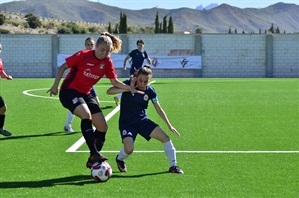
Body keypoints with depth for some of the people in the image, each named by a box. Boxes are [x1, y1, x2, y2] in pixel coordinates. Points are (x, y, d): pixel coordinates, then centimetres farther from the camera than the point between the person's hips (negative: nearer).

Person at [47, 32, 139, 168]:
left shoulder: (107, 62, -2)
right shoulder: (83, 55, -15)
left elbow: (115, 82, 3)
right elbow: (63, 67, -6)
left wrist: (129, 87, -14)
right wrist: (55, 85, -8)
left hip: (86, 94, 6)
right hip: (69, 91, -6)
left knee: (103, 127, -2)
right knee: (86, 114, -34)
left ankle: (92, 161, 15)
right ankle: (94, 154, -32)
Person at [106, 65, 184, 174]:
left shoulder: (150, 91, -5)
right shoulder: (128, 84, -15)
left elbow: (159, 110, 7)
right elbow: (109, 91, -25)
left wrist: (169, 125, 8)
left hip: (142, 120, 4)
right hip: (126, 122, -4)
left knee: (165, 138, -9)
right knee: (129, 149, -25)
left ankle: (173, 166, 9)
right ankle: (119, 159, 13)